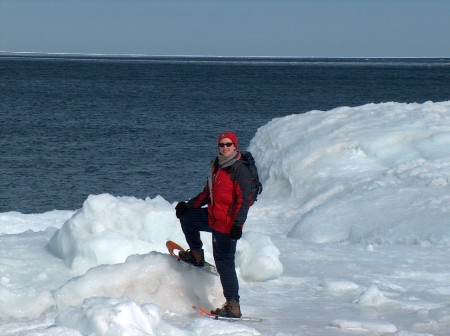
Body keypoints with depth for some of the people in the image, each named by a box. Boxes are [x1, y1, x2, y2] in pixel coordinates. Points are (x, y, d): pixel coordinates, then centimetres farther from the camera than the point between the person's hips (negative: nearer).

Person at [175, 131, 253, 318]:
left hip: (227, 224, -9)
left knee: (225, 262, -7)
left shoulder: (240, 171, -15)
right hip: (213, 217, 9)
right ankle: (196, 255, 37)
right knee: (187, 218, 24)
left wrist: (237, 224, -27)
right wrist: (189, 206, 22)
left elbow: (244, 200, -20)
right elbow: (208, 193, 24)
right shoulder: (217, 167, 12)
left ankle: (233, 306, -4)